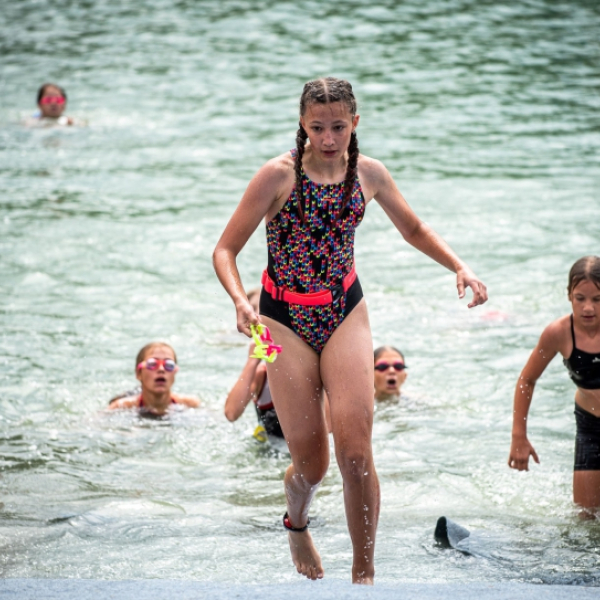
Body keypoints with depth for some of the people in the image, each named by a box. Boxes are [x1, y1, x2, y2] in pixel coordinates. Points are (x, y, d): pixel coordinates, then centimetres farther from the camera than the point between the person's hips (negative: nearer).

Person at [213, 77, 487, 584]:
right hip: (285, 320, -2)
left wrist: (459, 266, 1)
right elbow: (225, 250, -11)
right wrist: (240, 301, -30)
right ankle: (296, 524, 37)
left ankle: (365, 574, -1)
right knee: (311, 463, -1)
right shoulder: (278, 175, -13)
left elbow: (414, 229, 16)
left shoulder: (369, 174, -1)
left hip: (345, 314, 2)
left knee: (355, 450, -15)